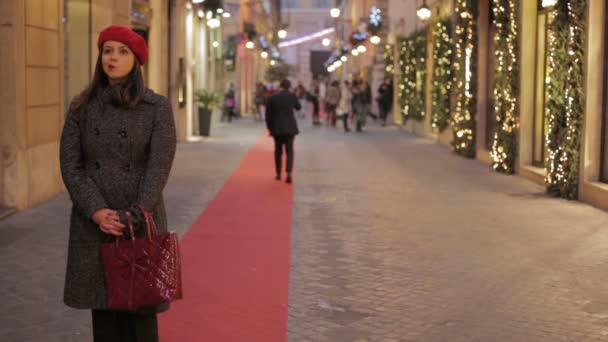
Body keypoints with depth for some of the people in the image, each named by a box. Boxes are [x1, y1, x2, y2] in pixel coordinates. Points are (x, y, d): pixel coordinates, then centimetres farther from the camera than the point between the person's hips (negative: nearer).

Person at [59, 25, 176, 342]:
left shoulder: (157, 107, -3)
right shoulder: (82, 107, 5)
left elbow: (159, 167, -9)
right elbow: (70, 164, 0)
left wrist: (134, 217, -18)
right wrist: (97, 212, -13)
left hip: (141, 223, -2)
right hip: (93, 224, 2)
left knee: (140, 306, 2)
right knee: (102, 305, 7)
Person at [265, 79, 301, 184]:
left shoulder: (272, 98, -3)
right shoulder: (292, 96, -5)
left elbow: (268, 116, 0)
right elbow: (298, 107, 14)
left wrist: (270, 129, 10)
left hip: (277, 128, 1)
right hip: (290, 128, -1)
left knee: (278, 151, 16)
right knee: (289, 151, 2)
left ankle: (278, 174, 23)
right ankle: (289, 173, -16)